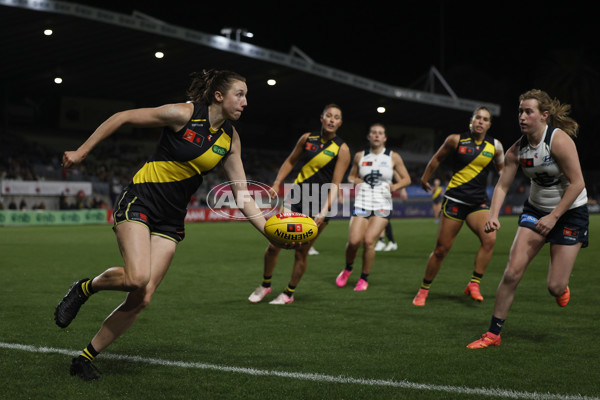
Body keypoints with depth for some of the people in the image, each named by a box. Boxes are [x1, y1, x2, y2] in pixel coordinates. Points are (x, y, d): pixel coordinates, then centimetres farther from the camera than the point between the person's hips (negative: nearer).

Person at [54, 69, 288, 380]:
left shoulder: (230, 138, 4)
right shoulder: (183, 114, -13)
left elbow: (241, 193, 6)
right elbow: (122, 118, -6)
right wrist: (82, 151, -5)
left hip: (171, 221, 6)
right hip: (139, 202, -5)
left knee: (141, 299, -4)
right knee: (137, 277, -29)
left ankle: (85, 359, 11)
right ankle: (85, 288, 4)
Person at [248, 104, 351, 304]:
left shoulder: (342, 149, -7)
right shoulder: (307, 138, 4)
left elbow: (335, 185, -11)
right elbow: (290, 161, 18)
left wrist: (323, 211, -22)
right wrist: (277, 184, 6)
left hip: (320, 205, -3)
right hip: (297, 197, 3)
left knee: (301, 252, -1)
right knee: (274, 244, -2)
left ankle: (289, 293, 19)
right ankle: (265, 284, 21)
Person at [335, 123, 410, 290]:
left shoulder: (393, 157, 4)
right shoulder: (360, 156, 8)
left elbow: (406, 179, 9)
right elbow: (351, 175, 20)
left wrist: (395, 186, -12)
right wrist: (354, 180, -3)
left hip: (382, 205, -1)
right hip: (362, 203, 1)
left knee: (369, 240, -16)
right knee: (354, 240, -14)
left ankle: (364, 278, 4)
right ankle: (348, 268, 17)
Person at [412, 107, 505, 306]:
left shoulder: (495, 146, 3)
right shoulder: (455, 140, -3)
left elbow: (501, 169, 21)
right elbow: (437, 158, 14)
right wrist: (425, 178, 22)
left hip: (479, 201, 2)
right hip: (455, 199, -2)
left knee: (489, 239, -23)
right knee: (442, 249, -1)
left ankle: (474, 284, -10)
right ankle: (423, 290, 16)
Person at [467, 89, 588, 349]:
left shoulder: (559, 140, -22)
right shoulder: (518, 149, -5)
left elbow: (577, 183, -21)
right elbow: (502, 185, 1)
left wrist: (554, 217, -22)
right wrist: (493, 216, -16)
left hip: (570, 212, -4)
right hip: (536, 209, 5)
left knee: (555, 287, -6)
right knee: (512, 272, -9)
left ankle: (562, 286, 34)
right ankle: (493, 334, 1)